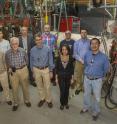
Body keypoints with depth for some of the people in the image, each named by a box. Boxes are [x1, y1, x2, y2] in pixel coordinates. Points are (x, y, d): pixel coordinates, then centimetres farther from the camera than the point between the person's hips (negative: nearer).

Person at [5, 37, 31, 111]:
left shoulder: (22, 51, -13)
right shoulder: (8, 53, -10)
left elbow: (26, 60, 3)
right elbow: (7, 62, 8)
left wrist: (23, 67, 5)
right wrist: (9, 68, -4)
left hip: (23, 70, 0)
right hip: (13, 72, 1)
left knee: (25, 87, 15)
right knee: (14, 88, 10)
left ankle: (27, 100, 37)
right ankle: (15, 103, 29)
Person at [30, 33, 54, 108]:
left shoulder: (47, 49, -11)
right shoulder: (33, 50, -5)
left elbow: (50, 61, -5)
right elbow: (31, 61, 4)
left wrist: (51, 71, -4)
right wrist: (33, 72, 7)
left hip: (45, 69, -2)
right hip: (36, 70, 2)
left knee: (47, 87, 5)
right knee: (39, 86, 15)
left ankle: (49, 100, 24)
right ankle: (42, 99, 35)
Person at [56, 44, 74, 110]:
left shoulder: (70, 58, -6)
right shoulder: (59, 58, -6)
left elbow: (72, 68, 0)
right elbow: (57, 68, 0)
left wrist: (72, 78, 0)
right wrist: (56, 77, 0)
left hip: (68, 77, 1)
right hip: (61, 77, -1)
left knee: (67, 91, 11)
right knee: (62, 91, -3)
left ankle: (66, 103, 31)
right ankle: (62, 103, 18)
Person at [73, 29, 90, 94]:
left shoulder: (90, 42, -5)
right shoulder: (77, 43, 2)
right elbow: (75, 54, 0)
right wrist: (81, 60, -10)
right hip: (79, 62, 2)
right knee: (78, 76, 10)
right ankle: (78, 88, 28)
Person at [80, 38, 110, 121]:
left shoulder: (104, 57, -18)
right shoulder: (87, 55, -8)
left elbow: (106, 69, -2)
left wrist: (99, 76, 9)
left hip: (97, 80, -3)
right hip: (87, 78, 3)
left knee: (96, 97, 12)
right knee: (86, 94, 21)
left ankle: (96, 112, 33)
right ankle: (86, 107, 45)